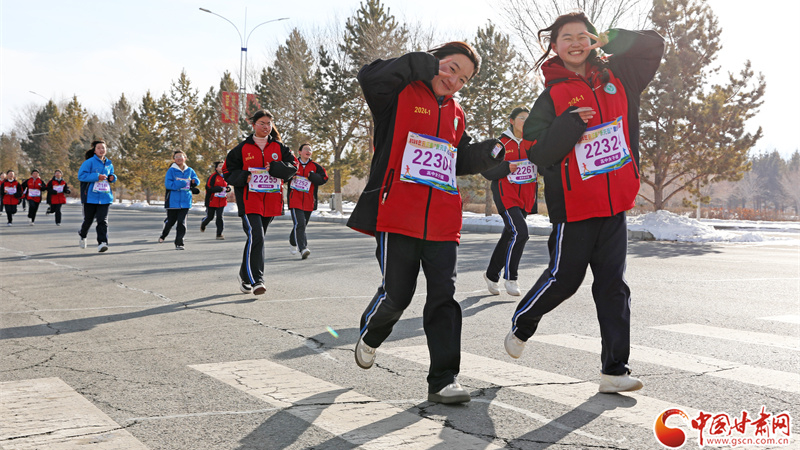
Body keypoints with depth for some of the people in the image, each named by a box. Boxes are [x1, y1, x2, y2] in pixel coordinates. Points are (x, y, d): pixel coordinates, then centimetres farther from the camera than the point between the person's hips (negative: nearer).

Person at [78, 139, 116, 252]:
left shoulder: (109, 164, 13)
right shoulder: (89, 162, -4)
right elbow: (81, 175, -12)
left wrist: (113, 178, 5)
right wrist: (97, 176, -20)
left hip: (104, 197, 3)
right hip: (90, 196, -3)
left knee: (103, 220, -10)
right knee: (88, 219, 8)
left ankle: (102, 242, -15)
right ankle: (82, 236, 38)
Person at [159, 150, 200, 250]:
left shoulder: (189, 170, 9)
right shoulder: (171, 170, -4)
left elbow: (197, 181, 19)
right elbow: (168, 184, -13)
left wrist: (193, 181, -5)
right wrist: (182, 183, -17)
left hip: (185, 201, 2)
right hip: (173, 201, -2)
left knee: (182, 222, -5)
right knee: (170, 221, 8)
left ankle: (179, 243, 1)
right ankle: (163, 235, 37)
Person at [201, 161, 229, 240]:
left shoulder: (225, 177, 8)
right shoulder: (213, 177, -11)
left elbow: (227, 186, 21)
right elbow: (209, 188, -17)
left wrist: (227, 188, -3)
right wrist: (220, 188, -23)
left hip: (221, 201, 4)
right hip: (212, 201, -4)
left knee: (219, 217, -3)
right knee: (210, 217, 8)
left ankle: (219, 234, 0)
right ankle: (203, 223, 43)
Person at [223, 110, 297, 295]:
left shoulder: (279, 147, 11)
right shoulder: (242, 148, 4)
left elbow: (293, 165, 2)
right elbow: (228, 171, 6)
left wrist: (274, 168, -14)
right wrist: (245, 177, -12)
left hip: (271, 201, 3)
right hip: (249, 200, -3)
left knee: (256, 238, 13)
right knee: (255, 237, -18)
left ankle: (245, 275, 30)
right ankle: (256, 280, -20)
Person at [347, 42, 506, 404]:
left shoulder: (455, 115, 19)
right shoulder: (401, 95, 1)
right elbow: (370, 77, -19)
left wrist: (490, 151, 6)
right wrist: (424, 64, -18)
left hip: (442, 224, 5)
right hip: (398, 219, -5)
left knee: (443, 296, -1)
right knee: (396, 294, 3)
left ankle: (443, 380, 2)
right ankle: (369, 337, 37)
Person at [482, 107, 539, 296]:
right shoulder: (501, 143, -3)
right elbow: (486, 170, -4)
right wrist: (506, 168, -18)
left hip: (524, 198, 6)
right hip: (506, 195, -5)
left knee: (509, 237, 10)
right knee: (519, 232, -20)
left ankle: (491, 275, 26)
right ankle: (510, 278, -8)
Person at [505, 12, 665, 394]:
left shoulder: (616, 79, 8)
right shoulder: (551, 97, -3)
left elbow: (654, 45, 14)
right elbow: (537, 153, -11)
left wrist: (611, 40, 0)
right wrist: (570, 123, -22)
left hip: (615, 207, 4)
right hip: (573, 208, -4)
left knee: (613, 287, 4)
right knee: (563, 279, 6)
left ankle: (614, 370, 8)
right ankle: (521, 326, 34)